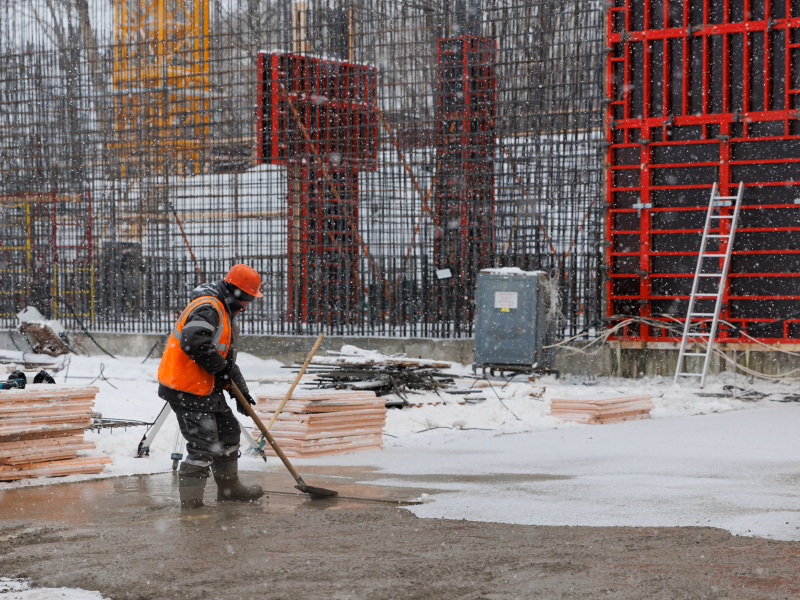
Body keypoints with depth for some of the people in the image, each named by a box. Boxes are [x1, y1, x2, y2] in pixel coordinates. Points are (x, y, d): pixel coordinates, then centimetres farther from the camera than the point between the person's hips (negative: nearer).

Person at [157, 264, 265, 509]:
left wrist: (241, 391, 22)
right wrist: (220, 366, -20)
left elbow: (227, 359, 25)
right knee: (204, 445, -11)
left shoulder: (225, 313, 18)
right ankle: (191, 503, -7)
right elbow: (194, 343, -33)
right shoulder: (208, 309, -18)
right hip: (187, 390, -11)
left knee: (228, 431, 20)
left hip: (207, 388, 11)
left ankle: (229, 487, 35)